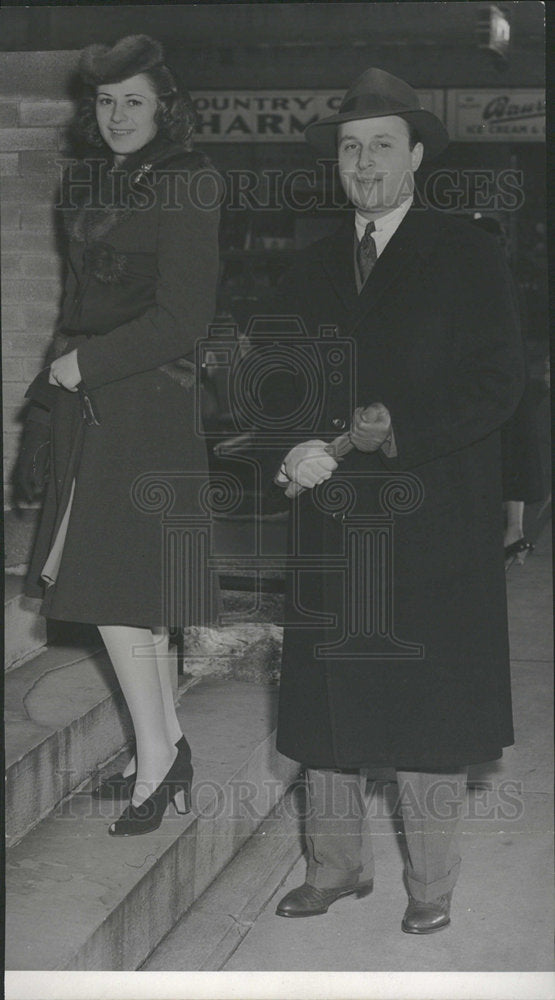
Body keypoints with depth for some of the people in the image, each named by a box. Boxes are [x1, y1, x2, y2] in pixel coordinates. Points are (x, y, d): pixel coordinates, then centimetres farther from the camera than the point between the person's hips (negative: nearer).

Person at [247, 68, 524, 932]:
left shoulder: (466, 256, 0)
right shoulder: (312, 270, 14)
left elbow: (499, 383, -6)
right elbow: (276, 384, 12)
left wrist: (398, 434, -15)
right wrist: (298, 447, -9)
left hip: (433, 527, -4)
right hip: (331, 523, 4)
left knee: (430, 705, 2)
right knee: (326, 700, 7)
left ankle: (432, 883, 15)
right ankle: (337, 864, 23)